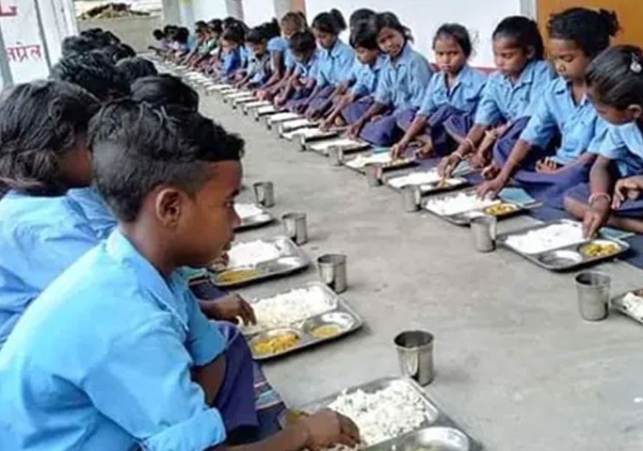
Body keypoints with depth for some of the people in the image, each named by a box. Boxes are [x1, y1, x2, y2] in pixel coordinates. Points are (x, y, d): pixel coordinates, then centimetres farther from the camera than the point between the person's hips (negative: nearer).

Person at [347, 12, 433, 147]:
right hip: (396, 113, 8)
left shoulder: (416, 61, -16)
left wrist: (386, 118, -17)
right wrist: (361, 120, -2)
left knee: (380, 131, -27)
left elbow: (421, 105, -17)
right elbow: (381, 100, 12)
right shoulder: (387, 65, 7)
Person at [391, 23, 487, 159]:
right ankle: (433, 141, -19)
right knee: (405, 116, 0)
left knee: (446, 111, -33)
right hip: (442, 128, 7)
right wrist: (405, 140, -17)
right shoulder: (436, 80, 3)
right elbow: (424, 113, -3)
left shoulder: (479, 81, -15)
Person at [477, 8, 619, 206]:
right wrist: (502, 177, -10)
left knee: (573, 179, -38)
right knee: (502, 150, 1)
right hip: (560, 163, 7)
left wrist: (559, 172, -16)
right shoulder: (554, 90, 2)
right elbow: (529, 137, -1)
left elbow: (597, 152, -17)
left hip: (591, 171, -7)